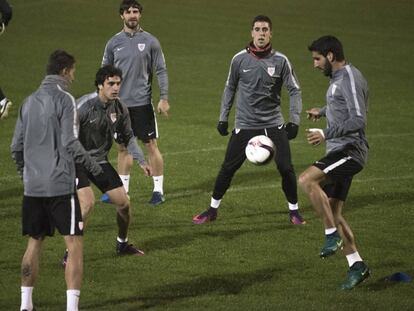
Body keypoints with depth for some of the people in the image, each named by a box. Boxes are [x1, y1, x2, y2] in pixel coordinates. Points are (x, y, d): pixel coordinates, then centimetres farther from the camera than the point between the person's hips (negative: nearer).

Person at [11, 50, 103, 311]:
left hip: (32, 186, 7)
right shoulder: (64, 99, -8)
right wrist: (92, 166, 0)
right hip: (60, 184, -7)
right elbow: (70, 143, -14)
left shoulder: (30, 101, 11)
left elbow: (16, 146, 13)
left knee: (35, 242, 16)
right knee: (75, 244, -4)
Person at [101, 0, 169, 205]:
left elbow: (161, 71, 0)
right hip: (120, 102, 3)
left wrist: (164, 98, -9)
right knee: (123, 147, 9)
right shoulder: (114, 43, 6)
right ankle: (122, 190, 16)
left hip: (142, 102, -3)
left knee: (151, 145, -2)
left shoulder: (150, 41, -1)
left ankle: (158, 190, 4)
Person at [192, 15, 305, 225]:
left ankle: (294, 211, 12)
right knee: (228, 168, 1)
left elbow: (294, 90, 1)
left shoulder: (280, 61, -4)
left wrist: (294, 120, -8)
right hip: (245, 125, 0)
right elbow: (230, 89, 11)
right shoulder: (240, 59, -2)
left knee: (285, 168, -6)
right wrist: (223, 117, 9)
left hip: (273, 124, 0)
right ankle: (212, 210, 16)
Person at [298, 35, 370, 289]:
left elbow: (359, 120, -23)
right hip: (339, 153, 10)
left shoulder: (350, 79, -14)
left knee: (307, 180, -27)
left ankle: (333, 235, -17)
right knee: (333, 212, 8)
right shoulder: (338, 78, 17)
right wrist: (323, 112, 43)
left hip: (350, 151, -10)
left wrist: (326, 134, -28)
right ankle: (357, 266, 13)